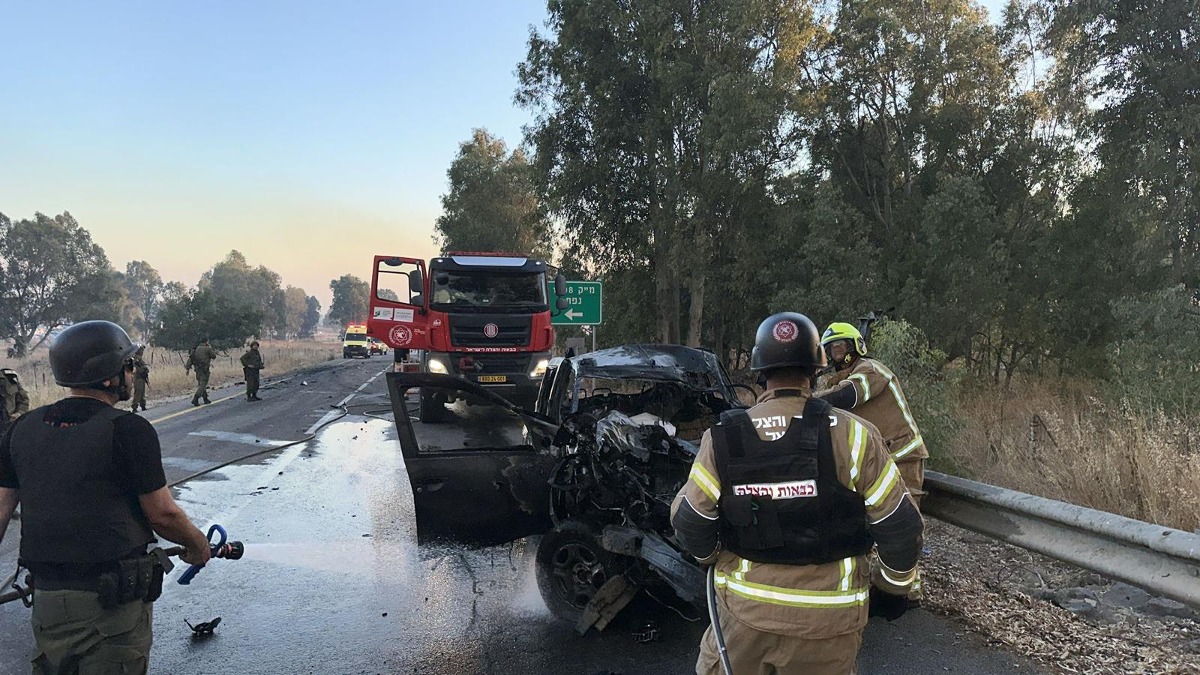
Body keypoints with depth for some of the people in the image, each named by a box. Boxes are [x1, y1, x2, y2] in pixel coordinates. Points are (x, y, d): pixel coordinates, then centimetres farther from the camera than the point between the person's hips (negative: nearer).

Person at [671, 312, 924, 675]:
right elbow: (899, 526, -8)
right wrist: (893, 585, 10)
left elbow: (689, 520, -4)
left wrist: (710, 557, 17)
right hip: (826, 615, 0)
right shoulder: (852, 435, -13)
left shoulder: (723, 439, -8)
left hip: (744, 606, 1)